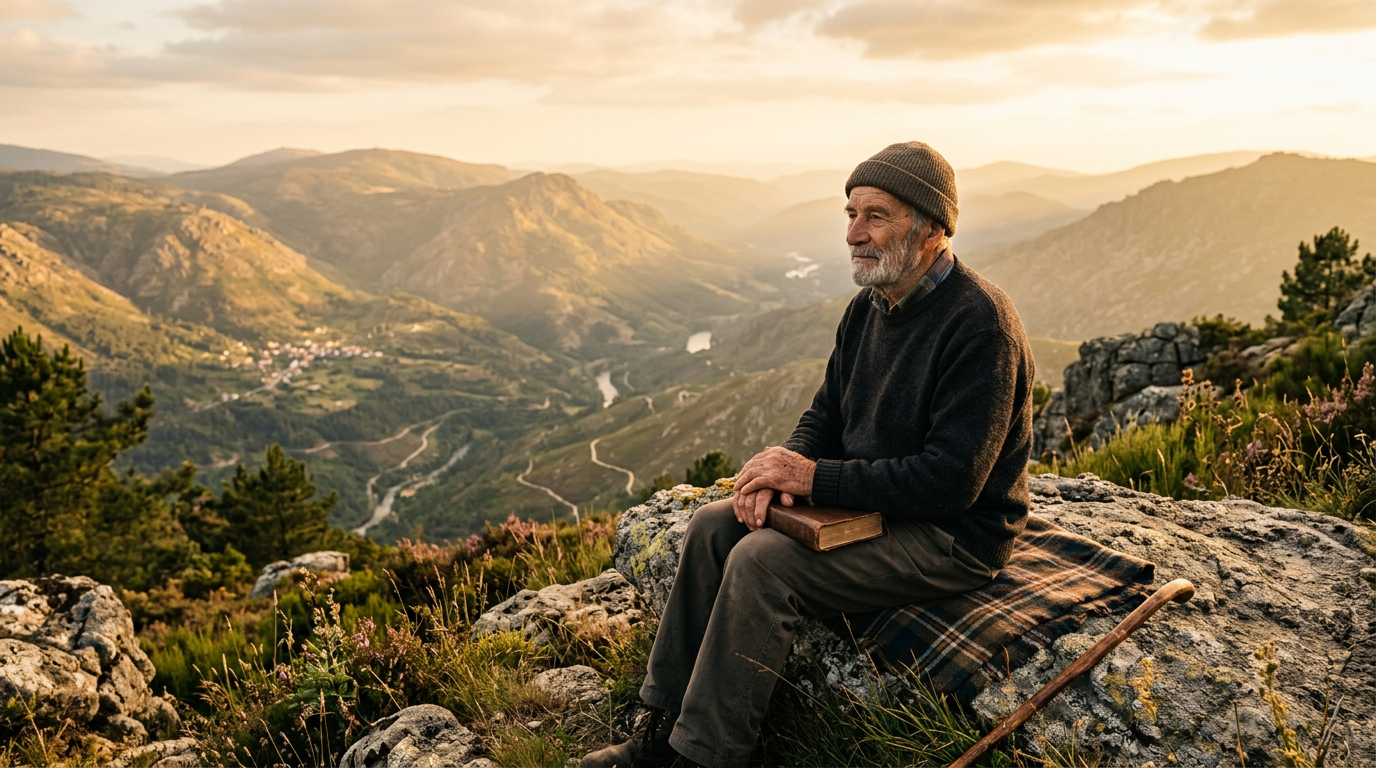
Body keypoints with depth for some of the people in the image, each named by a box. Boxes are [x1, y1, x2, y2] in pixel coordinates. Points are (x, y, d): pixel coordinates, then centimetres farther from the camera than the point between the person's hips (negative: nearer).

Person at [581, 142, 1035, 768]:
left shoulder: (979, 323, -22)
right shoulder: (870, 306, 6)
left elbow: (952, 480, -27)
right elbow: (826, 416, 13)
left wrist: (816, 479, -23)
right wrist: (781, 470, -10)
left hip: (953, 532, -9)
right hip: (871, 499, 9)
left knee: (763, 560, -25)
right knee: (713, 526, -3)